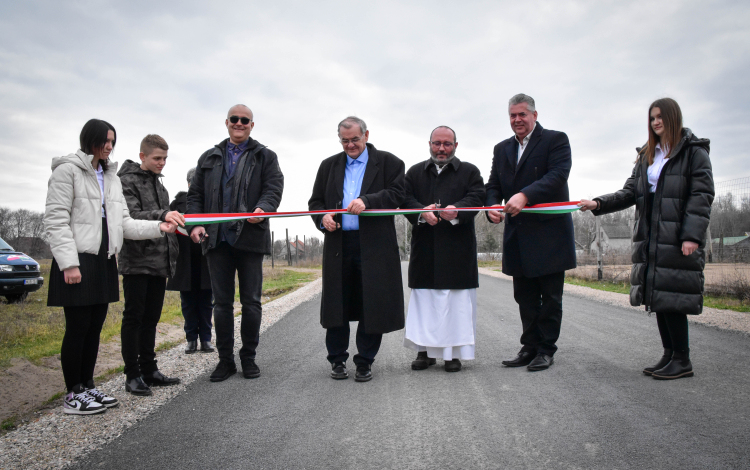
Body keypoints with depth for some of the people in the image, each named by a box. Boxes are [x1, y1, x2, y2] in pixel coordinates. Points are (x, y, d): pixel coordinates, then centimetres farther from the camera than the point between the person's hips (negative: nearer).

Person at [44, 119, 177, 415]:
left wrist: (158, 227, -3)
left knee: (95, 327, 11)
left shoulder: (111, 177, 18)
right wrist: (69, 263, -20)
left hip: (104, 260, 7)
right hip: (78, 260, -7)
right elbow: (56, 221, -11)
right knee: (78, 327, -2)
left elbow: (124, 222, 13)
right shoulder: (67, 170, -4)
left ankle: (87, 387, 22)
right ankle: (73, 394, 9)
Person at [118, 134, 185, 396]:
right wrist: (162, 215, -35)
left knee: (151, 318, 11)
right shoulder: (127, 181, -5)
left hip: (159, 264, 8)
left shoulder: (159, 184, 19)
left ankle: (149, 370, 19)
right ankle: (133, 375, 6)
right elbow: (131, 216, -20)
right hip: (137, 263, -7)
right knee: (134, 317, -1)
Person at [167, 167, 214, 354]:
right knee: (188, 302, 8)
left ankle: (206, 339, 15)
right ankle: (191, 339, 17)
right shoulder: (179, 201, 6)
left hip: (206, 260, -1)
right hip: (186, 261, 1)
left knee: (206, 301, 6)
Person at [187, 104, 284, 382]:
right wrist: (195, 223, -3)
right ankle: (225, 359, 16)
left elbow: (274, 188, -5)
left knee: (251, 302, 4)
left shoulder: (265, 157, 9)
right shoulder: (209, 158, 18)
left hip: (250, 237, -2)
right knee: (221, 302, 6)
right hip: (217, 238, 3)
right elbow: (195, 194, 14)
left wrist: (263, 209, -26)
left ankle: (249, 357, 17)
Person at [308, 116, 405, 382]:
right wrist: (323, 218, -4)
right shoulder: (329, 166, 18)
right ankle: (337, 360, 20)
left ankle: (365, 362, 16)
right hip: (338, 244, 3)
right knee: (337, 304, 6)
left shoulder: (388, 162, 7)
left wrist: (366, 201, -19)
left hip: (374, 246, -2)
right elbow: (315, 201, 17)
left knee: (372, 306, 2)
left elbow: (396, 195, -4)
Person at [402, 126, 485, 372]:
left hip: (457, 249, -2)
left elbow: (476, 198, -5)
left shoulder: (469, 171, 11)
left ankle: (453, 352, 8)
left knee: (456, 301, -1)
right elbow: (405, 198, 2)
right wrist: (421, 212, -19)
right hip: (425, 248, 2)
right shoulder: (415, 172, 16)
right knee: (424, 300, 5)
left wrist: (457, 210, -26)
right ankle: (424, 350, 15)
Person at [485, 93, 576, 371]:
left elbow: (557, 175, -17)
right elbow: (493, 185, 12)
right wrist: (492, 206, -11)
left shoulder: (555, 140, -1)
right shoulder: (502, 149, 17)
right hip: (518, 236, 6)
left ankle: (546, 349, 14)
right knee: (525, 297, 11)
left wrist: (525, 196, -29)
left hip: (549, 233, -5)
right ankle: (530, 347, 21)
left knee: (550, 296, 3)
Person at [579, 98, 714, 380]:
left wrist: (692, 235, -17)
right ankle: (669, 355, 19)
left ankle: (682, 361, 5)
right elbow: (629, 193, 10)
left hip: (679, 239, -6)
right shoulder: (646, 156, 17)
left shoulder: (694, 151, -1)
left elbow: (702, 196, -8)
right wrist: (598, 204, -6)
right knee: (657, 298, 9)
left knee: (672, 298, -7)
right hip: (649, 239, 7)